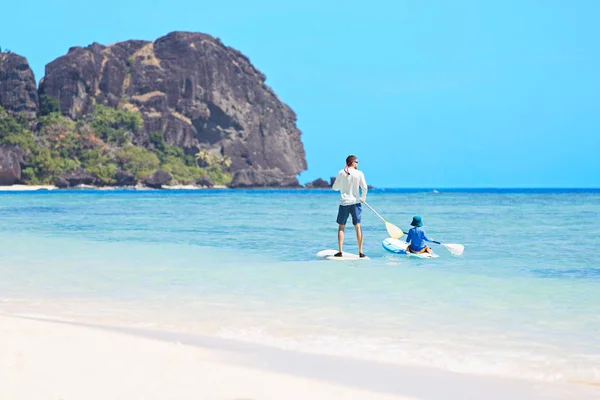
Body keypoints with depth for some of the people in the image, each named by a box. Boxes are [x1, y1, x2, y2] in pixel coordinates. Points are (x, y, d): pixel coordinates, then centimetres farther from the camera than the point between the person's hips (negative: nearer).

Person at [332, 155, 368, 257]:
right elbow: (364, 188, -6)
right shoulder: (359, 174, -4)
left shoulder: (341, 173, -2)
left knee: (341, 227, 8)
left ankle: (340, 251, 1)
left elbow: (334, 187, 5)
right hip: (355, 202, 0)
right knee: (358, 227, 5)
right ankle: (360, 252, 5)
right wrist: (363, 198, 10)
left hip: (344, 203, 0)